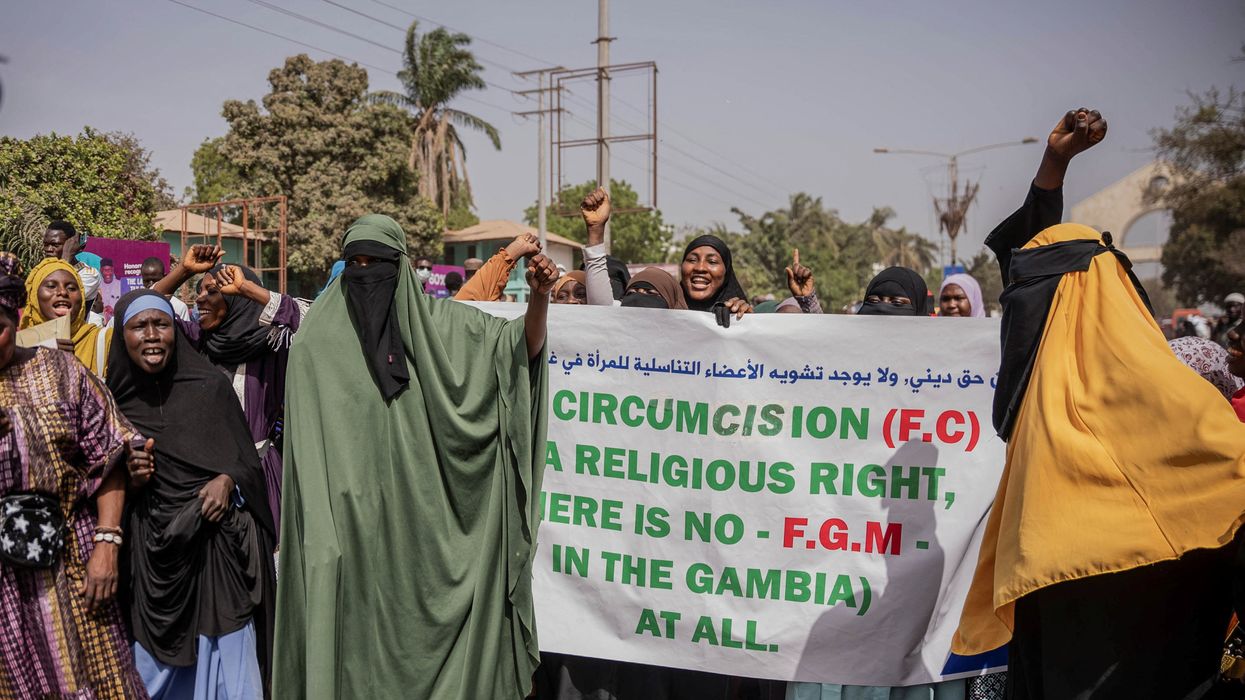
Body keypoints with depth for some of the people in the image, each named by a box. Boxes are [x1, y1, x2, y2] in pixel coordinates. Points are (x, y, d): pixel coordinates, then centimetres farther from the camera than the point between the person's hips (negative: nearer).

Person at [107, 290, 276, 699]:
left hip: (218, 542, -1)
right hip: (152, 552, 2)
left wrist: (227, 480, -15)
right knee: (156, 666, 7)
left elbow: (248, 459, 4)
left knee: (225, 657, 0)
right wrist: (128, 481, -8)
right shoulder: (114, 400, 5)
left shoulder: (210, 386, 0)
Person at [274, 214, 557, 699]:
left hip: (424, 514, 1)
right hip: (355, 517, 0)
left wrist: (539, 296, -21)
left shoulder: (440, 323, 3)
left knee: (426, 621, 5)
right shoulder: (318, 342, 2)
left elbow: (523, 346, -1)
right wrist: (316, 524, -3)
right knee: (360, 626, 3)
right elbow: (307, 445, 3)